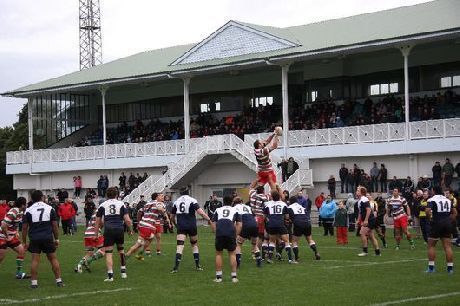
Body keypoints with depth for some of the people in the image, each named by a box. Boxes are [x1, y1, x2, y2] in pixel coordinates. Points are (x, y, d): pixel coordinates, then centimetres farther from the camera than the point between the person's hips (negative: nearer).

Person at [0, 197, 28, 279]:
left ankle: (19, 273, 11)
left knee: (22, 251, 4)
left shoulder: (20, 212, 4)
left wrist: (16, 233, 9)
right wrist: (7, 237, -18)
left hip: (11, 236, 9)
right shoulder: (13, 213, -25)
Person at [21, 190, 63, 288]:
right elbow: (55, 225, 5)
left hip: (34, 239, -1)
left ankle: (34, 282, -2)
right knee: (53, 258, 9)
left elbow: (24, 227, 1)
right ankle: (59, 280, 11)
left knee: (35, 260, 1)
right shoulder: (50, 208, 5)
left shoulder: (28, 210, 1)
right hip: (48, 238, 1)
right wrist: (56, 239, 12)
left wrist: (24, 242, 8)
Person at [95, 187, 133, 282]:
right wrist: (130, 230, 14)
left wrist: (97, 233, 17)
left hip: (108, 230, -1)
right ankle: (123, 272, 26)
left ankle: (110, 275, -9)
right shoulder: (121, 204, 7)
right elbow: (127, 220, 0)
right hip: (119, 229, 1)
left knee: (108, 253, 0)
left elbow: (98, 221, 9)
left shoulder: (102, 205, 8)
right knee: (121, 250, 22)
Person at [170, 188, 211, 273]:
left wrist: (176, 224, 34)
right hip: (191, 226, -1)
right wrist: (209, 219, -5)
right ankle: (198, 266, 19)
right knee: (194, 245, 17)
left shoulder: (176, 202, 9)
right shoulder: (192, 200, -3)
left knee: (180, 246, -6)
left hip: (181, 226, 1)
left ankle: (176, 267, -20)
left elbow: (172, 217, 17)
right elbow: (201, 212, -15)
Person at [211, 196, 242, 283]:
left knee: (218, 253, 15)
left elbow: (213, 224, 16)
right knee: (232, 254, 14)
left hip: (219, 233, 0)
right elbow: (239, 225, 13)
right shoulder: (235, 210, 23)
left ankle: (218, 276, 14)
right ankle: (234, 276, 11)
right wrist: (236, 235, 18)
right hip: (231, 233, 0)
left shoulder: (218, 210, 25)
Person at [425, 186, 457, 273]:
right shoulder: (448, 200, 15)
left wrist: (429, 218, -4)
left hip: (437, 224, -5)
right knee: (448, 246, 4)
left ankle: (431, 267, 4)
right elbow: (455, 213, 17)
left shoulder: (432, 200, -5)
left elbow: (427, 211, -20)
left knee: (431, 245, 7)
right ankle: (450, 267, 2)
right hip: (448, 224, 5)